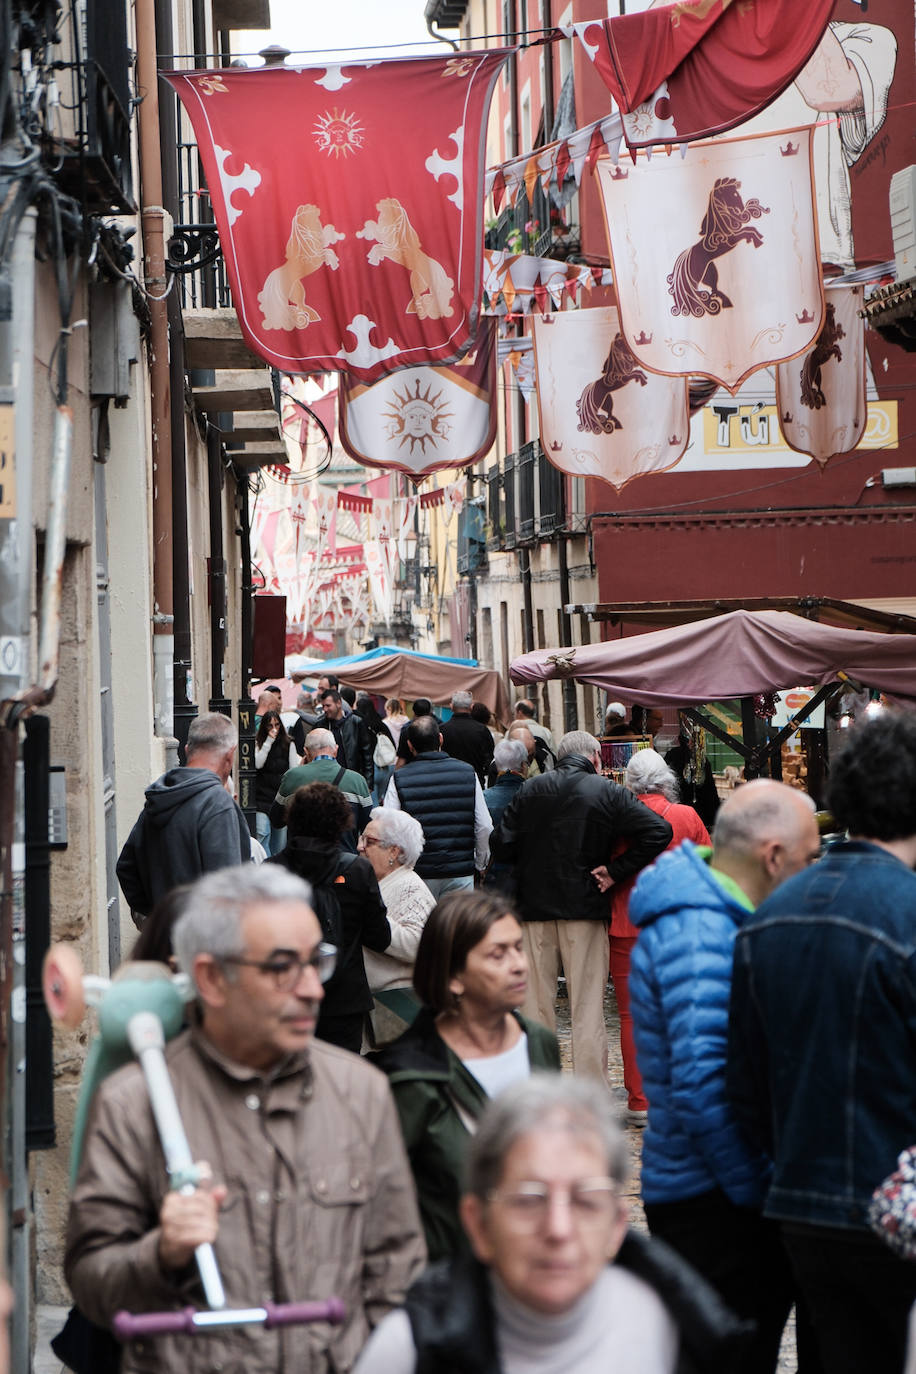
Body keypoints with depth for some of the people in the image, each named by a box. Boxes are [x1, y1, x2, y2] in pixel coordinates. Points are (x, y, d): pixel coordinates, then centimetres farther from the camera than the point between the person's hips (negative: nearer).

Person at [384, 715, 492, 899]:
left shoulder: (399, 779, -3)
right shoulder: (467, 773, 2)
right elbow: (484, 827, 1)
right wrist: (480, 865, 16)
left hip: (417, 873, -1)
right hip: (461, 872, 1)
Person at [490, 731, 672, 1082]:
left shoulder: (530, 790, 3)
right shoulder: (608, 792, -3)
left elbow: (500, 845, -2)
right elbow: (659, 830, -14)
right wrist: (616, 870, -9)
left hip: (535, 907, 2)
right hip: (585, 908, -2)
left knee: (536, 1004, 9)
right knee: (588, 1007, 3)